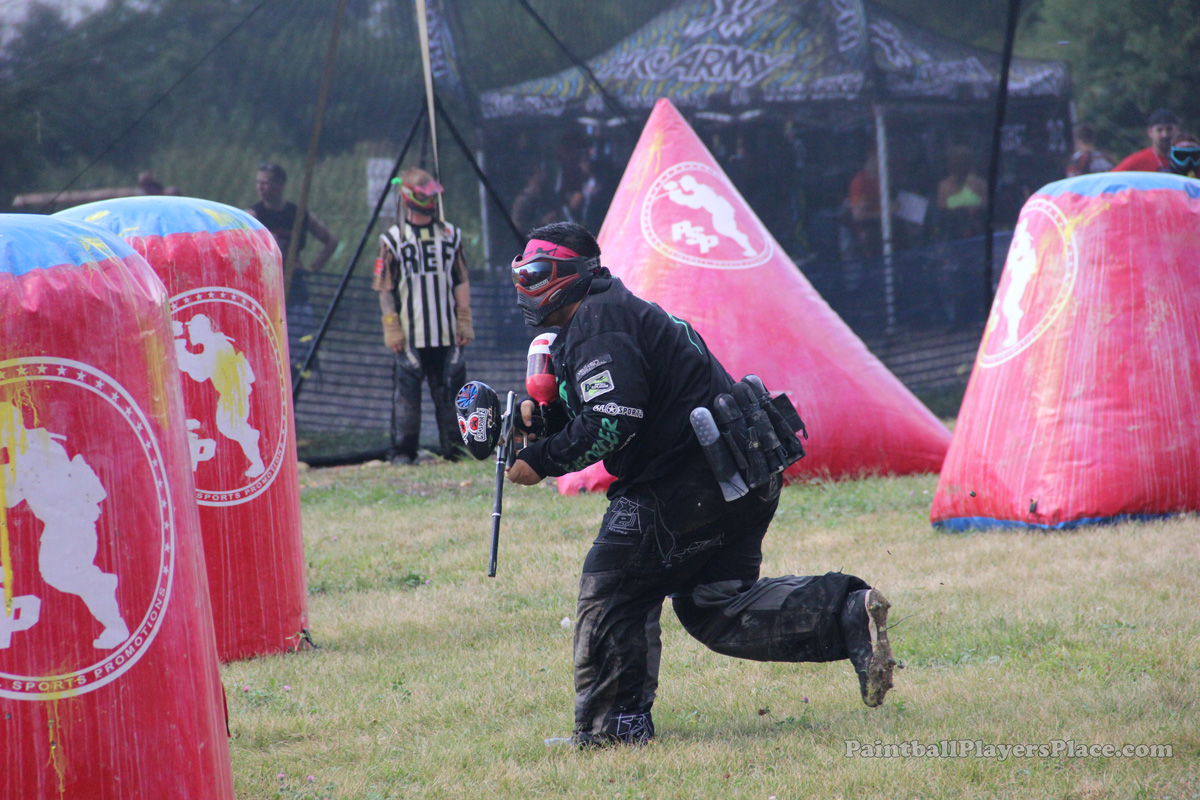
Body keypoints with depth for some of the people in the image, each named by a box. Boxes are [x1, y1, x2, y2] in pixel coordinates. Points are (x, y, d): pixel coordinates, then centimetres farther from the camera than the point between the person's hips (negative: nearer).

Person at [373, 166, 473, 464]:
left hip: (446, 335, 3)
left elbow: (461, 283, 13)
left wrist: (464, 322, 7)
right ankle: (402, 453, 0)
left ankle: (455, 448, 10)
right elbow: (385, 289, 0)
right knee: (406, 391, -4)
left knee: (449, 390, 4)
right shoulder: (393, 240, 1)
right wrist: (391, 328, -7)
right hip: (410, 336, -3)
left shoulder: (450, 236, 11)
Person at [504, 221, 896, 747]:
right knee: (716, 608, 13)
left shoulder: (596, 323, -11)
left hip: (690, 482, -10)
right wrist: (544, 420, 10)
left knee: (612, 587, -1)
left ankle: (612, 725, 3)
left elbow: (612, 425, -22)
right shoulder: (615, 311, 22)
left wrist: (540, 461, -13)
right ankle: (846, 616, 1)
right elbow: (599, 415, 26)